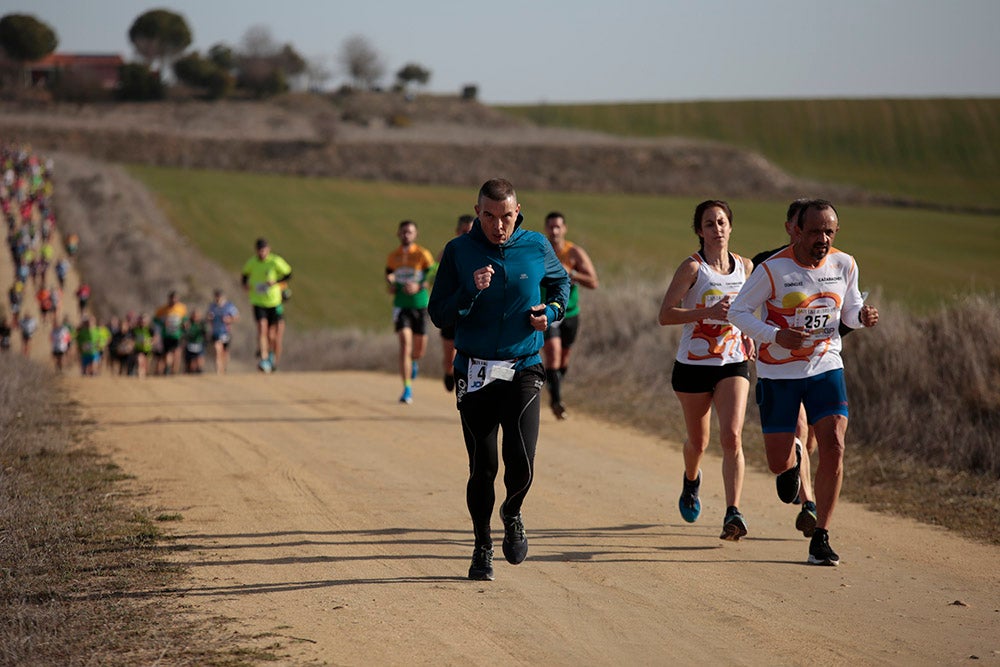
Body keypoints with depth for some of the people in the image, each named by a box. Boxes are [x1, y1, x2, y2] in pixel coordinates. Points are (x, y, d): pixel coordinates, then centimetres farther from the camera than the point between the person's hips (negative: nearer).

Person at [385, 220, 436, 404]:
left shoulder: (423, 254, -4)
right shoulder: (392, 256, 5)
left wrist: (419, 287, -19)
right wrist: (390, 284, 2)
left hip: (420, 305, 0)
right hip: (401, 305, 0)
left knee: (420, 347, 9)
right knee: (405, 343, -15)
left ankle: (414, 361, 49)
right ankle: (407, 389, -15)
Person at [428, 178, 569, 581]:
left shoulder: (537, 247, 1)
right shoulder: (458, 252, -2)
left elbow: (561, 282, 22)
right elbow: (438, 315, -3)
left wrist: (551, 311, 1)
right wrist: (470, 292, -20)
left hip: (523, 370, 0)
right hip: (474, 373, 0)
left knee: (521, 465, -11)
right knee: (483, 467, 1)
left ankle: (512, 515, 21)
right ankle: (482, 546, 20)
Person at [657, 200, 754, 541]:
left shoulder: (745, 266, 6)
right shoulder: (692, 267, -9)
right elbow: (665, 314, -15)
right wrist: (709, 312, -24)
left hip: (733, 363, 2)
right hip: (694, 363, -2)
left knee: (732, 437, -17)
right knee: (698, 442, 13)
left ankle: (733, 513, -21)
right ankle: (691, 480, 48)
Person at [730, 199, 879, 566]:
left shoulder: (844, 265, -2)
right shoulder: (772, 269, -15)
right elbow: (738, 311, -8)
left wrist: (862, 316, -12)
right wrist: (775, 336, -23)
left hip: (826, 368, 2)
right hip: (778, 373, -2)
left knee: (833, 448, -16)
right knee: (779, 464, 1)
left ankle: (820, 538, -6)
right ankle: (792, 459, 42)